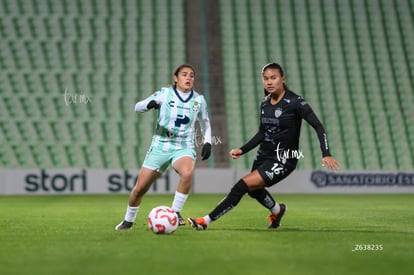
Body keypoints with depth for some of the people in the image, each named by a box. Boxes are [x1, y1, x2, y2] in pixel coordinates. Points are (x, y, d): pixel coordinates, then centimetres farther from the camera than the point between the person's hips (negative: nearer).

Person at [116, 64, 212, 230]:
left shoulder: (199, 100, 2)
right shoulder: (165, 94, -5)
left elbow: (205, 123, 19)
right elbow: (137, 107, -5)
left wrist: (207, 142, 4)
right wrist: (149, 104, -27)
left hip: (184, 148, 0)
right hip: (160, 147, 0)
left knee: (187, 173, -35)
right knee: (139, 188, 1)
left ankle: (175, 213, -18)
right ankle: (128, 220, 29)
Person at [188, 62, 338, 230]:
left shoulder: (294, 102, -17)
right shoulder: (265, 103, 2)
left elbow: (318, 126, -17)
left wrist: (326, 154, -27)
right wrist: (242, 150, 5)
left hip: (283, 161, -8)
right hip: (263, 156, 8)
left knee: (242, 186, -21)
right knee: (254, 190, 30)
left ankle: (206, 221, -15)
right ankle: (277, 210, 62)